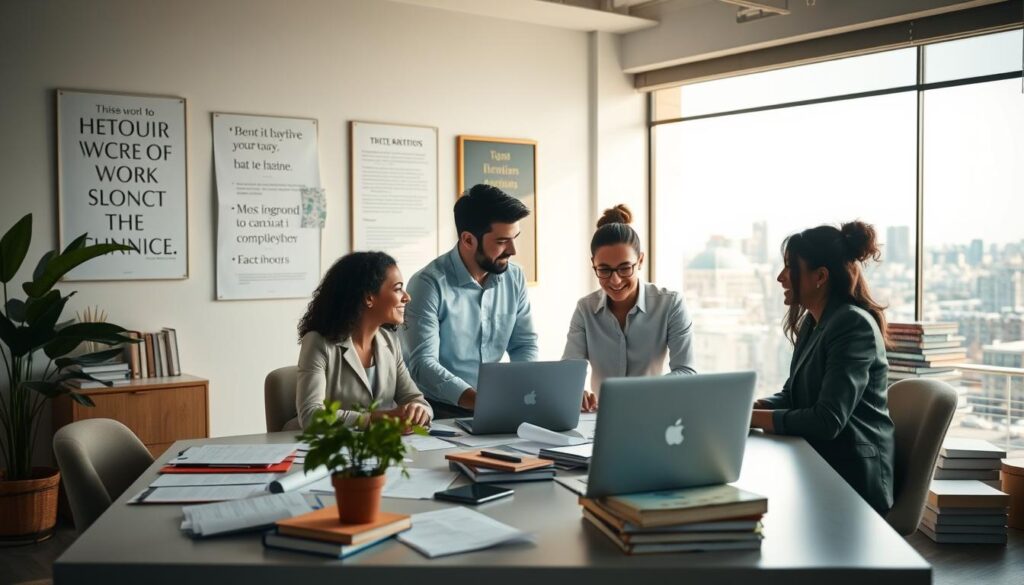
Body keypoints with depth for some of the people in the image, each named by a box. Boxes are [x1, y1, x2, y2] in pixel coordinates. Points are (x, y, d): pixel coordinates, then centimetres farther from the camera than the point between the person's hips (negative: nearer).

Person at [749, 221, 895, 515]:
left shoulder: (854, 325, -17)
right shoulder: (812, 322, 10)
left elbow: (827, 421, -23)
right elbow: (791, 395, 15)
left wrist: (751, 417, -19)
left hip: (851, 481, -8)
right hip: (818, 468, 8)